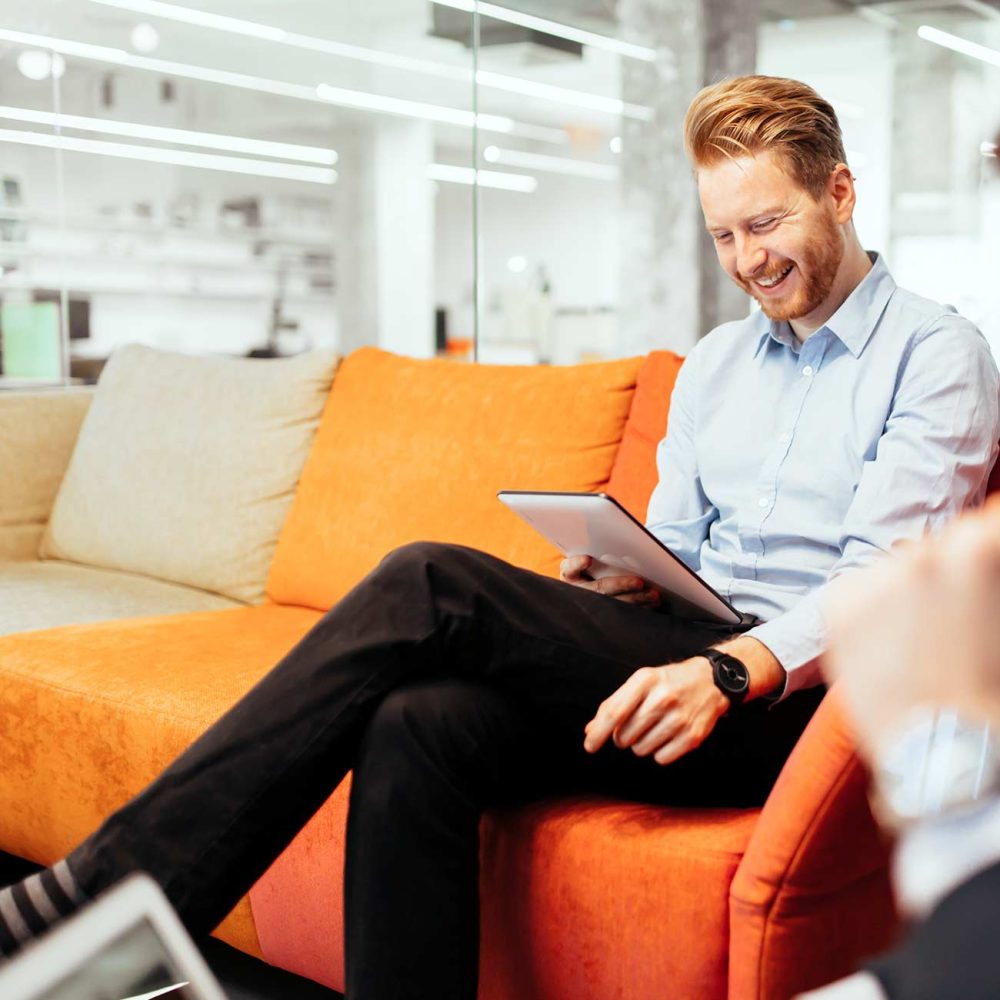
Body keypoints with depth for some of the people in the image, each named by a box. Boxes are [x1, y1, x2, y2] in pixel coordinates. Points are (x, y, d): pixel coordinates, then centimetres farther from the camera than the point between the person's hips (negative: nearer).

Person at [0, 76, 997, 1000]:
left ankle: (99, 891, -25)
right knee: (418, 724, -27)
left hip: (793, 698, -6)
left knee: (430, 585, -25)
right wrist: (617, 585, -2)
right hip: (688, 661, 6)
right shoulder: (715, 363, 22)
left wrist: (730, 672, -27)